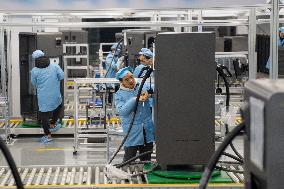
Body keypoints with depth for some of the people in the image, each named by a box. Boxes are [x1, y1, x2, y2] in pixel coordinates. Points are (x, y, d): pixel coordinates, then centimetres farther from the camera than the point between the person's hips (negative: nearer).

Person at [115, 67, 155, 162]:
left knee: (146, 159, 12)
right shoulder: (119, 95, -1)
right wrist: (135, 99, -23)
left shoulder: (144, 87, 7)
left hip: (148, 130, 3)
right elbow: (122, 111, -14)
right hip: (132, 132, -3)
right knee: (129, 157, -3)